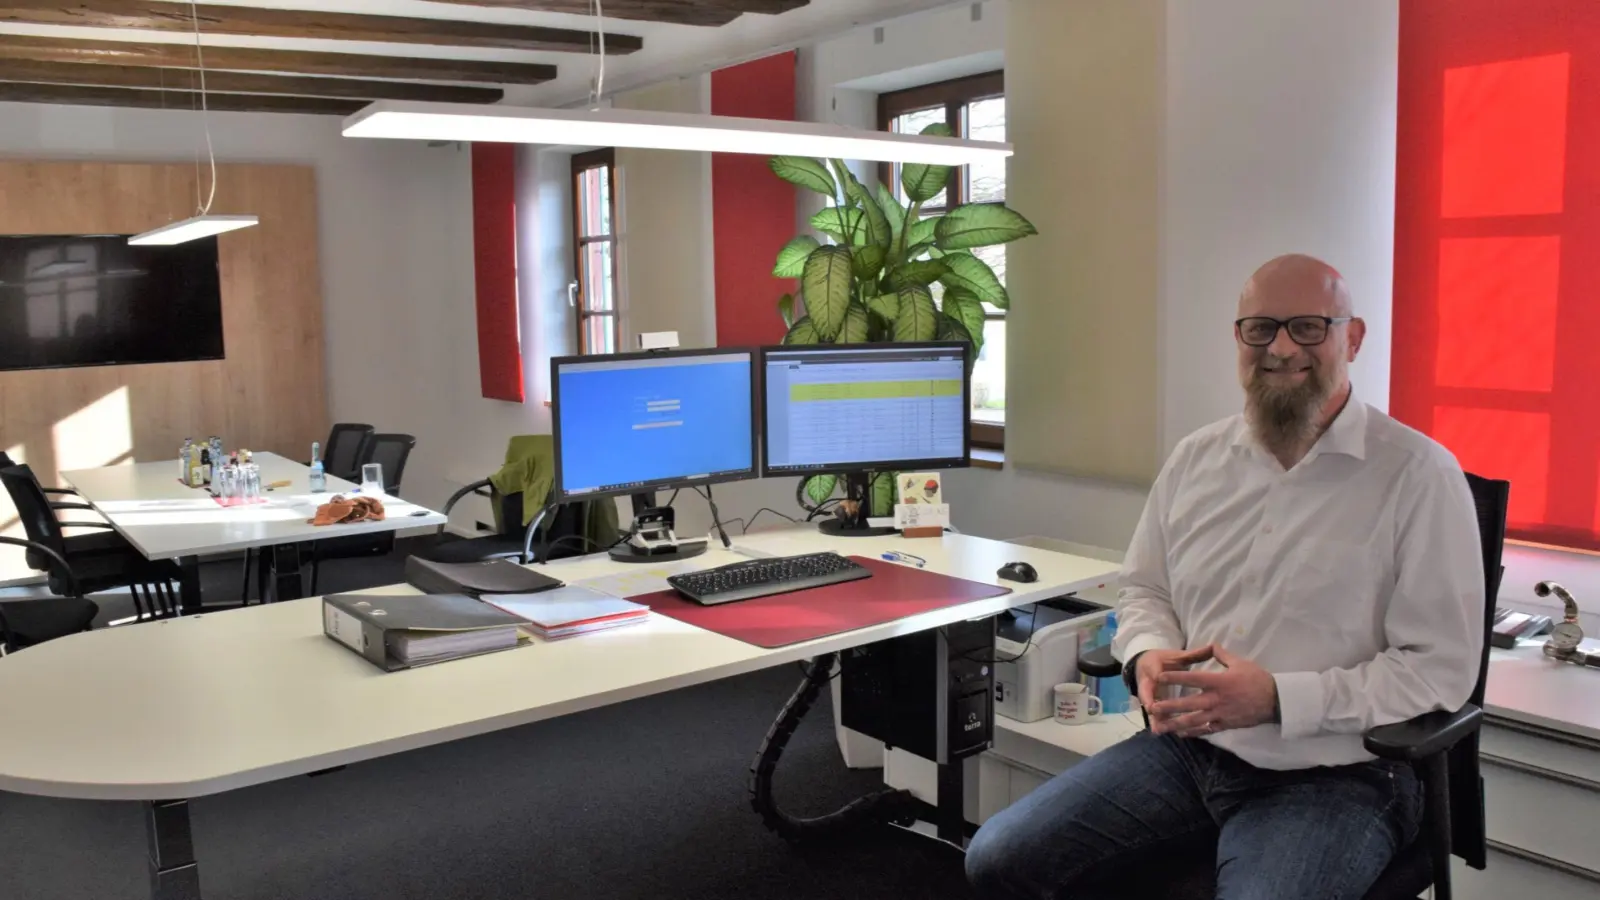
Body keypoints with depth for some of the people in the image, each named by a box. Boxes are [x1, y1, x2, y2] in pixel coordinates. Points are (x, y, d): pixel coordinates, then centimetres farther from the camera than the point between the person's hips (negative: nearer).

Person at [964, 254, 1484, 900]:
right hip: (1183, 750, 5)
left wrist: (1278, 699, -19)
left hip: (1333, 778, -4)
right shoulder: (1197, 458, 9)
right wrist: (1148, 654, -3)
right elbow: (1143, 588, 21)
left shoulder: (1417, 473, -7)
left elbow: (1442, 666, -10)